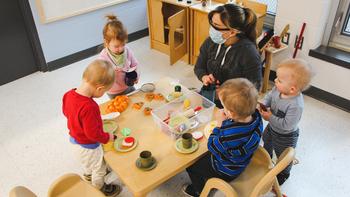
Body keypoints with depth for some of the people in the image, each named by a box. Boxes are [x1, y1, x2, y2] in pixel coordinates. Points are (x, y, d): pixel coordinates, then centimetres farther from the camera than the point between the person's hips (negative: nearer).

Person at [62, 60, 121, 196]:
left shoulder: (69, 94, -16)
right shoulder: (89, 107, -42)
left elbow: (66, 112, 4)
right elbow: (92, 133, -32)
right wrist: (107, 138, -15)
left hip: (74, 140, 8)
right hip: (88, 146, -8)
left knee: (87, 163, 38)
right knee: (99, 169, 22)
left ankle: (88, 175, 66)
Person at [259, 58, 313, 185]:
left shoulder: (296, 106, -42)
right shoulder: (278, 89, -24)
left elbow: (286, 125, -36)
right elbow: (269, 96, -5)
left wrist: (270, 117, -30)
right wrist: (264, 105, -23)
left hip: (285, 136, -7)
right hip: (272, 127, 7)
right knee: (267, 142, 36)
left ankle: (284, 174, 54)